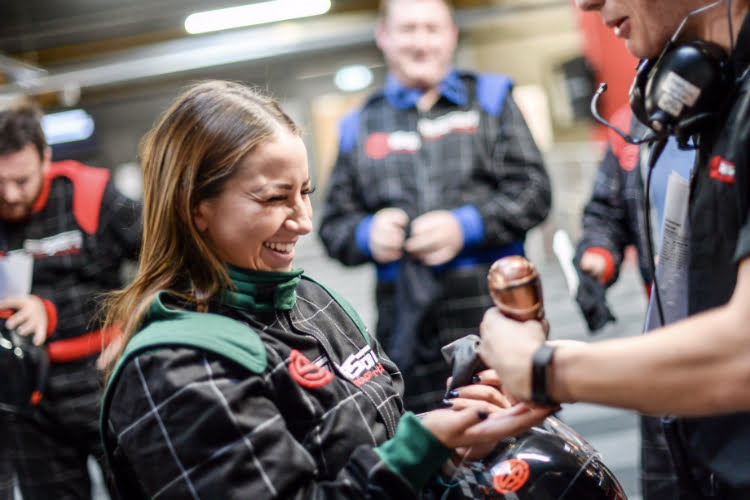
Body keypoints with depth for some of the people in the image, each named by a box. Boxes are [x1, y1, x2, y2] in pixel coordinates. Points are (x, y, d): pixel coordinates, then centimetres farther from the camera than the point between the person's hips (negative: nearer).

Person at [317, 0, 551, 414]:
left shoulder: (489, 97, 11)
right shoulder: (359, 127, 15)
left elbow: (532, 189, 2)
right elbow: (334, 223, 14)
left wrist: (467, 226, -12)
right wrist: (368, 235, -8)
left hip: (496, 315, -1)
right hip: (407, 330, 2)